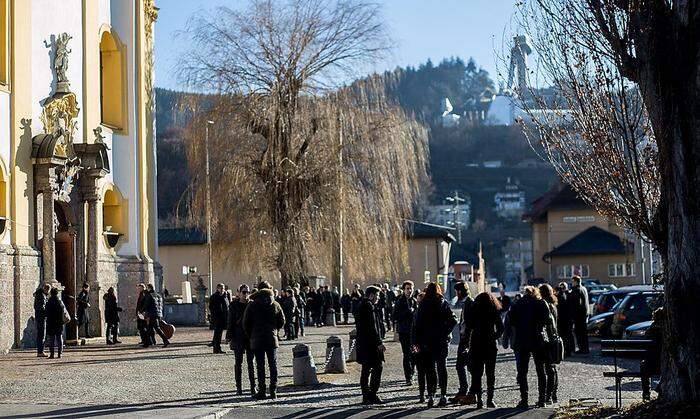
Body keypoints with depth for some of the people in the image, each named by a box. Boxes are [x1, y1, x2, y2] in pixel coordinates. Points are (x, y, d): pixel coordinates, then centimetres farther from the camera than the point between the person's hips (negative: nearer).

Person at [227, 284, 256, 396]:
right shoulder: (234, 305, -1)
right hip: (238, 338, -1)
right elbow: (230, 323, 0)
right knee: (238, 362, 5)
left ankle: (253, 387, 5)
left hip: (250, 337, 1)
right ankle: (239, 387, 11)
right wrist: (230, 338, -7)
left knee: (251, 362, 3)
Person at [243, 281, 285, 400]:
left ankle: (261, 391, -2)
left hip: (257, 341, -2)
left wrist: (251, 335, 11)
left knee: (260, 366, 0)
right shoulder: (275, 305, 2)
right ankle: (273, 391, 5)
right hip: (272, 339, 2)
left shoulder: (252, 305, -4)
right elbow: (282, 321, 7)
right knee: (273, 365, 7)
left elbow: (246, 323, -3)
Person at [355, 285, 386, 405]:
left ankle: (366, 396, 14)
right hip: (370, 344, -10)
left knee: (366, 370, 12)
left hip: (362, 344, 10)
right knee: (377, 368, -7)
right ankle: (372, 395, -9)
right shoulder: (369, 307, -14)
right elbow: (372, 327, -19)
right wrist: (379, 342, -17)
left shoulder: (361, 306, 16)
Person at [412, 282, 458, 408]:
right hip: (442, 341, 1)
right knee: (442, 368, 9)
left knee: (430, 369, 6)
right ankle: (443, 395, 5)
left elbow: (417, 324, -5)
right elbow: (453, 320, -10)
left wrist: (416, 341, -2)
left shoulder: (423, 305, -4)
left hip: (427, 341, -1)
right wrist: (445, 333, -1)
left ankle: (431, 396, 1)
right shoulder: (443, 304, -1)